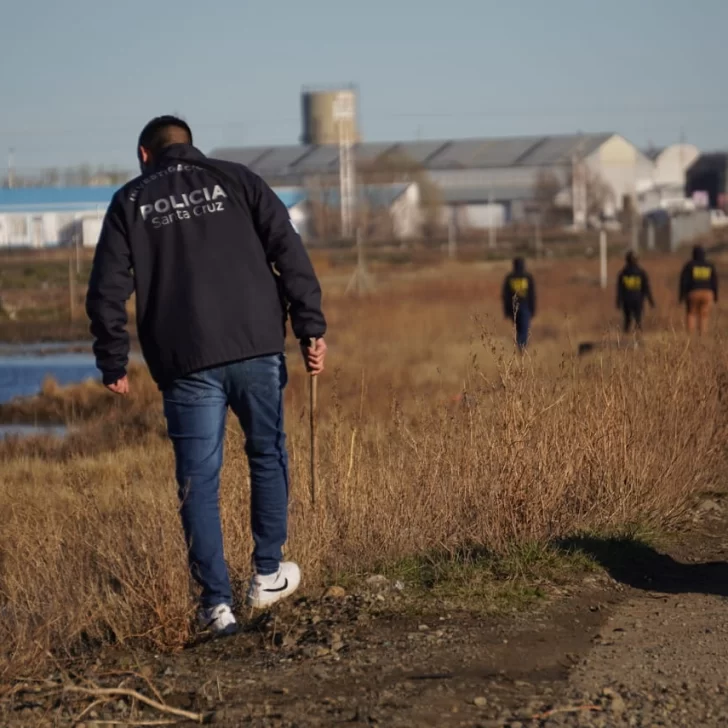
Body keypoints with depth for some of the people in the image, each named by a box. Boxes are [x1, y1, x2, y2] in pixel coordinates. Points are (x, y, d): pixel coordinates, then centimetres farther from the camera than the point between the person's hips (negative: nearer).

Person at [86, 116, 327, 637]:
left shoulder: (130, 202, 10)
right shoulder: (237, 181, 11)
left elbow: (107, 291, 3)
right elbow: (290, 253, 1)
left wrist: (113, 364, 9)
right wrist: (312, 329, 0)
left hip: (186, 361, -1)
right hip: (256, 346, 1)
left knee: (199, 481, 4)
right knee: (267, 456, 19)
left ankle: (217, 603, 2)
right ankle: (268, 575, 26)